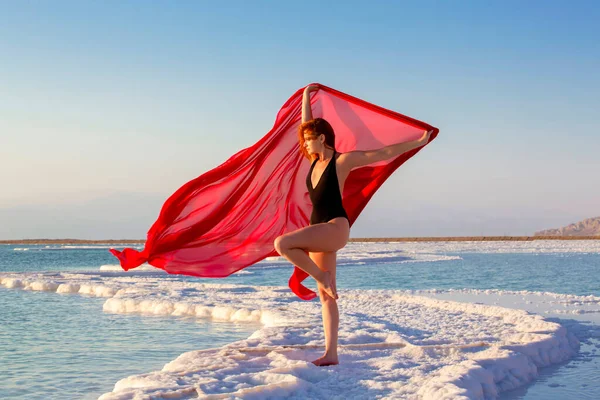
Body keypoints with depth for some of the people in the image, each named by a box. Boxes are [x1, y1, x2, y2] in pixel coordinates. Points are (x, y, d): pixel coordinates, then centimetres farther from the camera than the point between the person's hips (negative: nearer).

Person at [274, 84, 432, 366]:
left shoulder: (343, 160, -6)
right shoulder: (316, 161, 13)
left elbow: (386, 153, -3)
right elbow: (307, 126, 24)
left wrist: (418, 142, -2)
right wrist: (306, 97, 28)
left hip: (336, 228, -8)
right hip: (319, 232, 8)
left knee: (282, 243, -27)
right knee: (326, 296, 4)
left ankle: (323, 278, -10)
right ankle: (331, 353, 4)